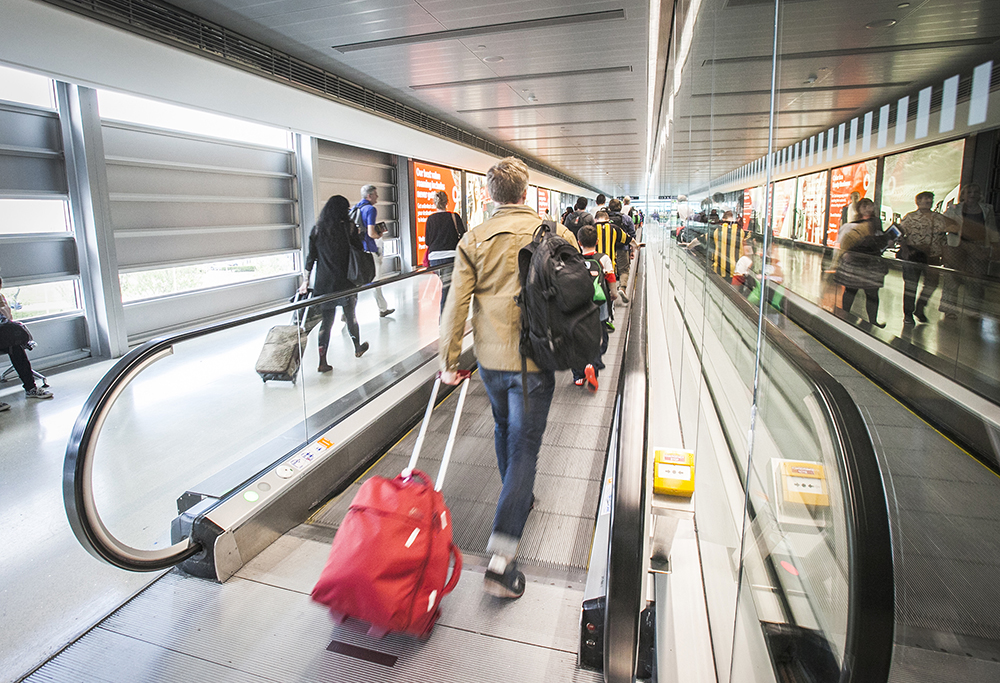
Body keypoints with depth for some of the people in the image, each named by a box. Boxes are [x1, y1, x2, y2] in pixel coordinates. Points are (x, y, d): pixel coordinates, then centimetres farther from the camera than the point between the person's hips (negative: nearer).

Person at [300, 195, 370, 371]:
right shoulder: (347, 227, -6)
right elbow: (359, 248, -4)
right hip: (344, 281, -3)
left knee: (326, 321, 6)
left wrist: (306, 281, 8)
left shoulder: (317, 229, 5)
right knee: (350, 317, 16)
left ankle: (322, 361, 3)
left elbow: (311, 257, 5)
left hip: (323, 283, 3)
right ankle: (357, 348, 36)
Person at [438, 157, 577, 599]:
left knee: (504, 429, 26)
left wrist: (449, 359, 3)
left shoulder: (473, 239, 0)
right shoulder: (555, 234, -3)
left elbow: (457, 304, -4)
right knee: (524, 448, 2)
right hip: (534, 359, -2)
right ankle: (502, 557, -2)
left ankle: (517, 499, 47)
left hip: (490, 358, 3)